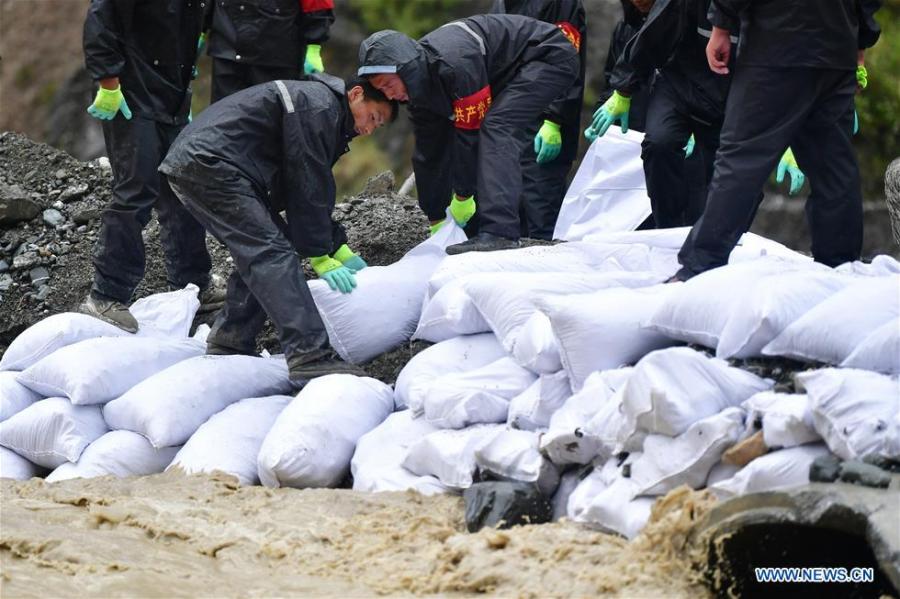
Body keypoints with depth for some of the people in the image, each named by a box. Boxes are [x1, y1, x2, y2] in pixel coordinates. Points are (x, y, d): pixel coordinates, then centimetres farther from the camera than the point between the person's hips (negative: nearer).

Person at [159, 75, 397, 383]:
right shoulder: (318, 106, -9)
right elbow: (307, 188, -12)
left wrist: (339, 249, 19)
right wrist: (320, 257, -8)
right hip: (210, 164, -11)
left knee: (257, 252, 16)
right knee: (271, 253, -17)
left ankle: (229, 342, 19)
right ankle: (309, 355, -26)